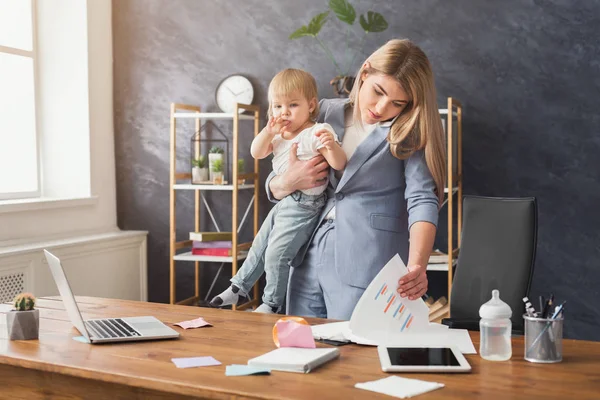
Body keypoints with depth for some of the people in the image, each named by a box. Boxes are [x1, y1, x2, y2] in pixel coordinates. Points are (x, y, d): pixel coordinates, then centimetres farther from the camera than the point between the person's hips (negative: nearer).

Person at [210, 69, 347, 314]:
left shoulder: (316, 133, -17)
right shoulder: (279, 135, 9)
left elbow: (339, 164, -24)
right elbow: (256, 153, 4)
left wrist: (331, 145, -46)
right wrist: (268, 132, -13)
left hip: (303, 206, -9)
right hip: (283, 202, 9)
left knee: (276, 254, -10)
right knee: (259, 247, 19)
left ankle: (271, 304, 8)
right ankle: (239, 287, 35)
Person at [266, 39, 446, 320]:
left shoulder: (408, 134, -3)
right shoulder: (326, 113, 7)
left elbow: (422, 199, -17)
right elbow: (273, 188, 14)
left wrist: (417, 266, -34)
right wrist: (288, 183, -9)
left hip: (365, 266, -4)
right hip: (307, 258, 4)